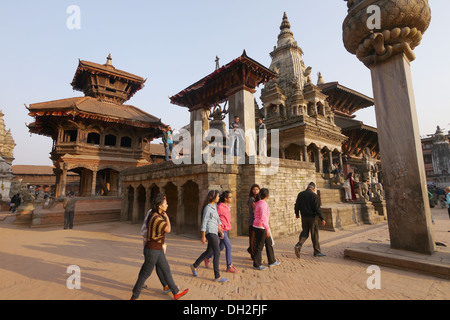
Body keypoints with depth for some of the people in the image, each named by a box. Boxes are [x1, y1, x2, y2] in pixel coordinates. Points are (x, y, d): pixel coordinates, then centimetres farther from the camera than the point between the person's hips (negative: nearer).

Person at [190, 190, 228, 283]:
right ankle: (217, 277, 1)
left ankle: (194, 266, 35)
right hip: (210, 232, -9)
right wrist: (203, 236, -13)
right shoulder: (208, 208, -12)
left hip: (214, 232, 9)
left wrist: (220, 230, 23)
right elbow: (204, 222, -13)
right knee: (217, 253, -8)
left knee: (209, 252, 18)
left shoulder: (214, 206, 14)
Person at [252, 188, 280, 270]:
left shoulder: (259, 203, 9)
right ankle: (256, 264, 16)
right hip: (261, 227, -10)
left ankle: (272, 261, 31)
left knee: (269, 244, 18)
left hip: (257, 226, 10)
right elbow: (263, 218, -25)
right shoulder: (263, 204, -20)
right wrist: (267, 229, -24)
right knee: (260, 246, 3)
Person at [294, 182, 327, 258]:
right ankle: (317, 252, 20)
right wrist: (322, 219, -12)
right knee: (314, 234, 8)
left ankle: (298, 245, -5)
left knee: (305, 232, 15)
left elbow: (297, 205, 9)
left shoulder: (300, 194, 3)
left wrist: (297, 213, 24)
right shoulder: (314, 196, -13)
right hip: (312, 217, -4)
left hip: (304, 217, 5)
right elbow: (317, 209, -17)